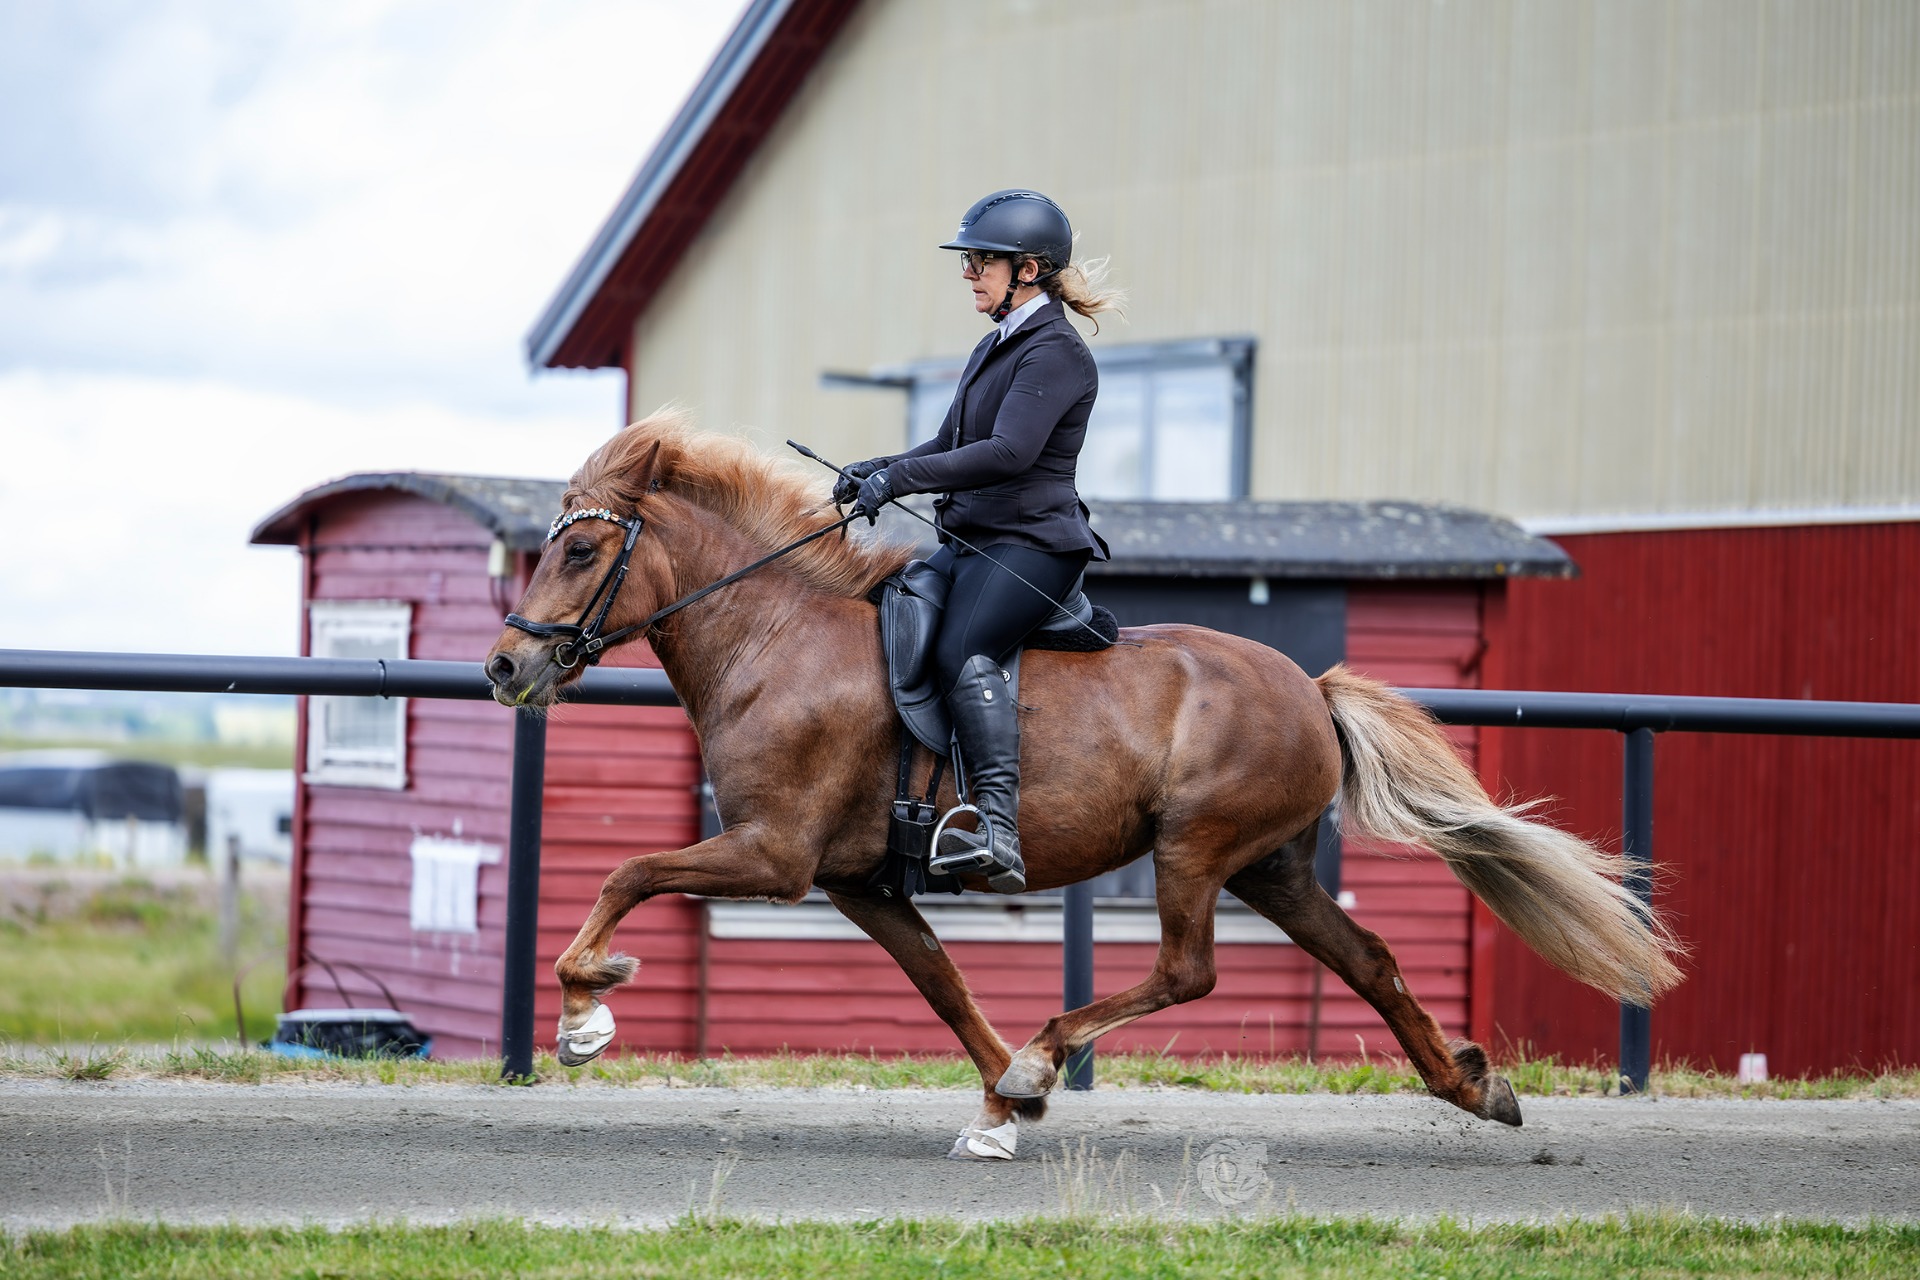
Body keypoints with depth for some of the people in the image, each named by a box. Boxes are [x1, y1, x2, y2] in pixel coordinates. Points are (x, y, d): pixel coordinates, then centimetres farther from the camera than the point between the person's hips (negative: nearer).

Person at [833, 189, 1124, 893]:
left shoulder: (1055, 352, -12)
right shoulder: (996, 346, 19)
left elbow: (1009, 452, -25)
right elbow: (951, 443, 25)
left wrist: (900, 477, -25)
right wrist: (876, 470, 6)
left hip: (1032, 545, -11)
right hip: (971, 543, 11)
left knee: (960, 650, -32)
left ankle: (1001, 836, -45)